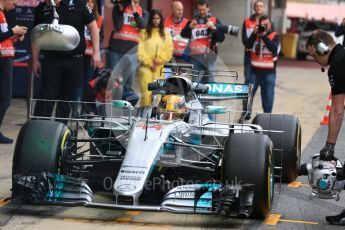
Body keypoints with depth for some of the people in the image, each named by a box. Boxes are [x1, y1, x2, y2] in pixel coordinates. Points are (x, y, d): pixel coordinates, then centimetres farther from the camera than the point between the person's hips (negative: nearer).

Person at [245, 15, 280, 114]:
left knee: (267, 96, 5)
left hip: (269, 72, -2)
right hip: (255, 70, 2)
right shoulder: (255, 34, 7)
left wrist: (264, 36, -20)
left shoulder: (275, 36, -1)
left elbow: (274, 48, -18)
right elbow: (248, 46, -7)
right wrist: (254, 33, -15)